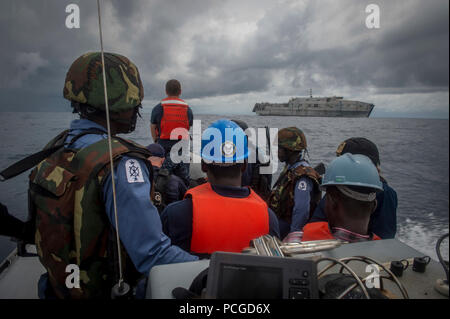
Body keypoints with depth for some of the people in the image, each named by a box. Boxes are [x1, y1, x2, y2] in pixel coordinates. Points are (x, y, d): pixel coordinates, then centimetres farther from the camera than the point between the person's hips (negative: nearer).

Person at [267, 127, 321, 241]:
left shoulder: (303, 177, -24)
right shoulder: (290, 167, 10)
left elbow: (302, 210, -31)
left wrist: (294, 236, -34)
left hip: (288, 225, -9)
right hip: (279, 219, 9)